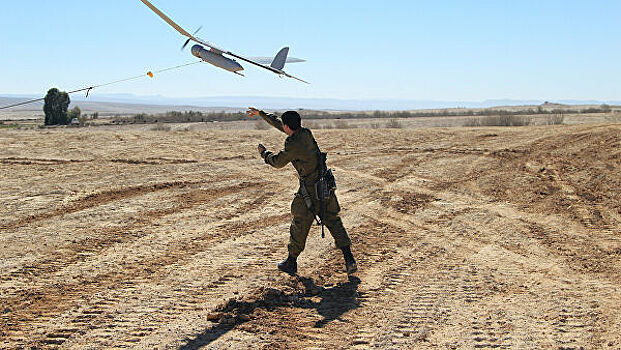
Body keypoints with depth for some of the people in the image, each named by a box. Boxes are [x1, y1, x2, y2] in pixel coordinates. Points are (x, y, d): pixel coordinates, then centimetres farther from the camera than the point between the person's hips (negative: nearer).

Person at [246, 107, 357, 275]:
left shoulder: (293, 144, -19)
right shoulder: (306, 133, 4)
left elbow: (278, 162, -2)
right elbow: (278, 124, 19)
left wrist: (264, 152, 16)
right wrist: (260, 114, 29)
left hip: (310, 191, -7)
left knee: (299, 225, 9)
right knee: (333, 221, 12)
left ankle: (291, 263, 23)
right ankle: (349, 259, 4)